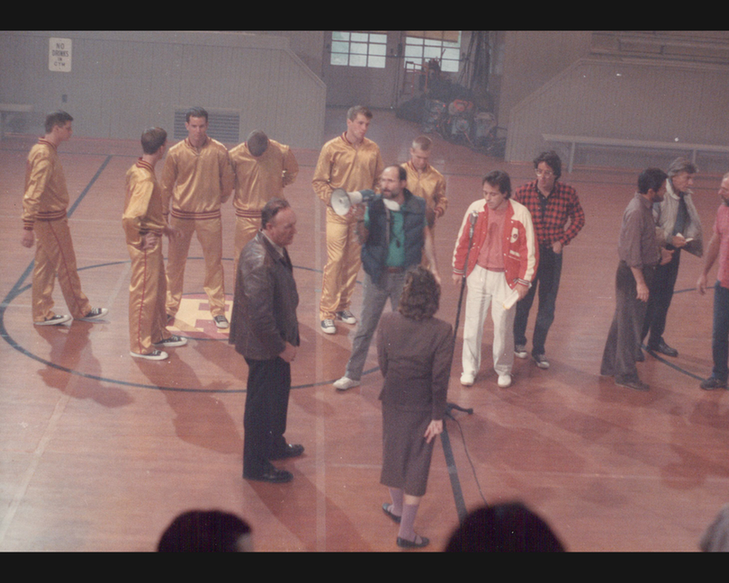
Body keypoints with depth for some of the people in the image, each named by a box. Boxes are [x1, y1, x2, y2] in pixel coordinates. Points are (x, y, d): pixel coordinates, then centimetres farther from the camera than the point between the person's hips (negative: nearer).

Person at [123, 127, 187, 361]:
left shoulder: (138, 170, 5)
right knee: (144, 293, 2)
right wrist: (141, 240, -21)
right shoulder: (145, 179, -26)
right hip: (145, 244, -10)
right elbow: (130, 217, -33)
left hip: (153, 240, 10)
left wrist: (162, 226, 19)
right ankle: (140, 346, 15)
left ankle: (158, 334, 37)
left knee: (159, 287, 22)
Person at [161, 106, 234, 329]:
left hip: (209, 215, -1)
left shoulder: (219, 151, -7)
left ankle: (218, 310, 16)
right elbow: (166, 185, 4)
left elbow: (227, 182, 6)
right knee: (175, 263, 10)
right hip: (181, 214, 1)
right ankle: (170, 308, 23)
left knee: (214, 263, 5)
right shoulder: (176, 152, -4)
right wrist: (163, 214, 6)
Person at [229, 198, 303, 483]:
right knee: (260, 404, 6)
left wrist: (288, 340, 13)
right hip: (262, 346, -10)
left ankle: (275, 444, 48)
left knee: (279, 392, 26)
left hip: (278, 340, 10)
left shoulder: (276, 249, 0)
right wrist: (281, 347, -18)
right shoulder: (258, 260, -31)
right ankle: (256, 466, 23)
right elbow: (260, 315, -29)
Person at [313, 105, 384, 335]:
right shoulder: (332, 148, -4)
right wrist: (333, 199, -11)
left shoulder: (373, 149, 4)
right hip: (338, 213, -3)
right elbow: (318, 181, 0)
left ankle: (344, 305, 23)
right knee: (335, 260, -7)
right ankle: (327, 312, -1)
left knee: (354, 261, 8)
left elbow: (379, 179, 13)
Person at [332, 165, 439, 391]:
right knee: (365, 327, 4)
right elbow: (363, 239, -9)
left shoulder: (417, 207, -3)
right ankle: (352, 375, 12)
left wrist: (433, 266, 6)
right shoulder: (374, 206, -7)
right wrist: (360, 221, -27)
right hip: (377, 274, -1)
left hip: (405, 275, 1)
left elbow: (425, 236, 8)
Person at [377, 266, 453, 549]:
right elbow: (440, 379, -17)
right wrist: (438, 417, -6)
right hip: (422, 407, -3)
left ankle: (397, 507, 47)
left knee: (394, 452, 25)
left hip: (393, 400, 3)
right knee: (417, 465, 10)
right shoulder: (441, 331, -21)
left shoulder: (387, 322, -14)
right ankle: (406, 531, 17)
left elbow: (383, 364, -3)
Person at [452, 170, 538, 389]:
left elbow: (529, 250, -6)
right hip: (478, 273, 2)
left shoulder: (520, 214, -13)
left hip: (505, 277, -2)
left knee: (503, 326, 4)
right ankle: (469, 369, 21)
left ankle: (503, 370, 24)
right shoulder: (476, 209, -7)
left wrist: (524, 281, -6)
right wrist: (458, 269, 12)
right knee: (473, 323, 6)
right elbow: (463, 240, 7)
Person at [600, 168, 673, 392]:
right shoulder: (636, 211, -22)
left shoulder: (644, 207, 8)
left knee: (623, 321, 18)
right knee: (630, 325, 0)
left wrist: (659, 252, 10)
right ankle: (626, 375, 9)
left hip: (641, 270, 10)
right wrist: (640, 282, -23)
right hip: (633, 273, -10)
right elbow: (632, 251, -24)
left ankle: (610, 366, 30)